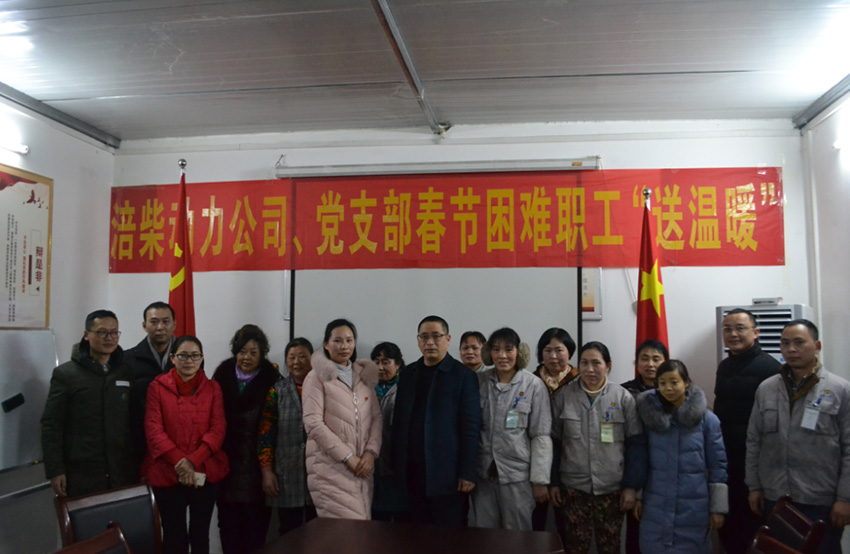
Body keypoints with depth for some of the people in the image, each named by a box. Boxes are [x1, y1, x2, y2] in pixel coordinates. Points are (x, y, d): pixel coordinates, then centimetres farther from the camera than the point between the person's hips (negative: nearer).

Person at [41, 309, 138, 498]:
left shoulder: (128, 373, 7)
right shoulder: (65, 374, 0)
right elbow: (51, 425, -3)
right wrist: (55, 470, -9)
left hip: (124, 472, 3)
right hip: (81, 473, -2)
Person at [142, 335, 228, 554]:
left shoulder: (212, 388, 3)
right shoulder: (157, 387, -1)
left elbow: (218, 429, -3)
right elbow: (153, 429, -8)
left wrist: (193, 460, -17)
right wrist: (178, 461, -18)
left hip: (205, 473, 1)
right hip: (167, 473, -1)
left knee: (200, 535, 14)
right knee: (174, 536, 9)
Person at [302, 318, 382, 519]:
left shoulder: (364, 375, 15)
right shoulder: (317, 377, -1)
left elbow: (376, 417, 12)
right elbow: (313, 423, -9)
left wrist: (371, 452, -4)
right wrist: (348, 457, -11)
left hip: (362, 467, 5)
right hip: (330, 467, -5)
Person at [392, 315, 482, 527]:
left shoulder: (463, 376, -5)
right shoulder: (407, 374, 10)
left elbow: (471, 427, -8)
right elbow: (399, 421, 11)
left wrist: (467, 473, -12)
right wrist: (397, 465, 7)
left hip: (447, 473, -4)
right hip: (413, 472, 4)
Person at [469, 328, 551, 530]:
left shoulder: (534, 386, -6)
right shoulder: (479, 382, 2)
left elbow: (541, 436, -6)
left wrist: (540, 479, -8)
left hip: (517, 474, -2)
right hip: (482, 473, 3)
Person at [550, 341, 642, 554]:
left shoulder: (624, 398, -3)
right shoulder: (562, 396, -2)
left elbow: (635, 444, -2)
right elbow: (553, 442, 3)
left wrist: (631, 485, -5)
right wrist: (553, 482, 2)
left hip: (612, 488, 0)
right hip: (573, 487, 0)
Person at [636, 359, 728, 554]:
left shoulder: (707, 419, -5)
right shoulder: (649, 415, 0)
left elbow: (718, 465, -2)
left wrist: (718, 508, -2)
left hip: (694, 508, -1)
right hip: (655, 507, 2)